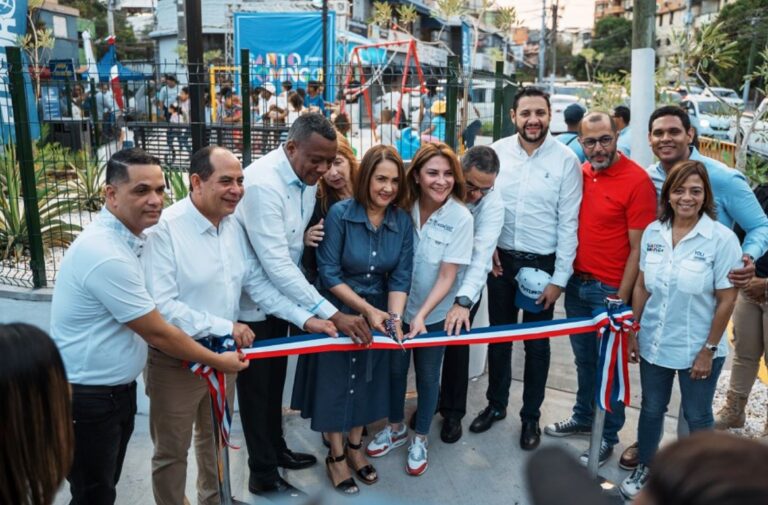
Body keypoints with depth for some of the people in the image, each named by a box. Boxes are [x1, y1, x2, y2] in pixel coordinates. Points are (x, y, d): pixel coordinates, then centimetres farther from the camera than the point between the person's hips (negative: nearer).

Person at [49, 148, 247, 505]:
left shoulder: (123, 237, 3)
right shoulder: (107, 254, -28)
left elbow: (150, 321, 13)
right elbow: (157, 332, -22)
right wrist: (218, 361, -9)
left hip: (116, 389, 9)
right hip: (87, 398, -9)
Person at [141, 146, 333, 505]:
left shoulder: (234, 226, 0)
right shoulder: (165, 229, -22)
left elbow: (257, 283, 4)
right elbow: (161, 306, -27)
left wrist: (305, 318, -3)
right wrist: (224, 326, -27)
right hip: (175, 360, -7)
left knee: (216, 440, 25)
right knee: (171, 451, 13)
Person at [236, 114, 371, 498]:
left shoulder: (309, 177, -5)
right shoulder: (262, 183, -30)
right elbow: (276, 264, -35)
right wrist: (331, 314, -35)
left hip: (281, 295, 7)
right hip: (251, 300, -7)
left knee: (275, 380, 22)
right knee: (257, 386, 8)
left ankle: (276, 449, 41)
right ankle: (262, 475, 25)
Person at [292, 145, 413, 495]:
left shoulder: (402, 221, -8)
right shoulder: (339, 213, -20)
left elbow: (401, 277, -9)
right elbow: (329, 273, -19)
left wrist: (394, 317, -24)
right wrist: (366, 309, -21)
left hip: (379, 315, 4)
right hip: (337, 314, -4)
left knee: (368, 381, 16)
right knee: (334, 382, 8)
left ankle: (355, 447, 38)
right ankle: (336, 456, 29)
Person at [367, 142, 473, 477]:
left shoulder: (460, 218, -18)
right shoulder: (404, 207, -12)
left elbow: (447, 276, -17)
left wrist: (422, 314, -23)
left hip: (434, 313, -2)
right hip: (399, 307, 2)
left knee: (427, 375, 13)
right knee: (395, 368, 17)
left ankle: (420, 439, 35)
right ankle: (395, 428, 41)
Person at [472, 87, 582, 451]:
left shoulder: (565, 160, -10)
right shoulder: (496, 152, -3)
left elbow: (568, 224, -9)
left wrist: (559, 278, -10)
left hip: (542, 263, -2)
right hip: (501, 258, 3)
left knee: (536, 343, 11)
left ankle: (531, 416, 30)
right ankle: (496, 404, 37)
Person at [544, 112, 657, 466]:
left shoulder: (637, 180, -14)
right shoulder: (580, 174, 4)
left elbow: (638, 247, -14)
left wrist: (622, 298, -14)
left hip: (609, 290, -5)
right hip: (577, 283, 6)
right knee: (583, 359, 20)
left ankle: (608, 437, 24)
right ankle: (583, 417, 39)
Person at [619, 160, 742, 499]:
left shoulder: (722, 239, -15)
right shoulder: (652, 232, -2)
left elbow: (727, 300, -12)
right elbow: (642, 287, 4)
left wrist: (709, 349, -11)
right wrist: (633, 331, 5)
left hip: (697, 349, -3)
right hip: (654, 343, 4)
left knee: (697, 415, 14)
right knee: (651, 409, 19)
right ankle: (644, 469, 40)